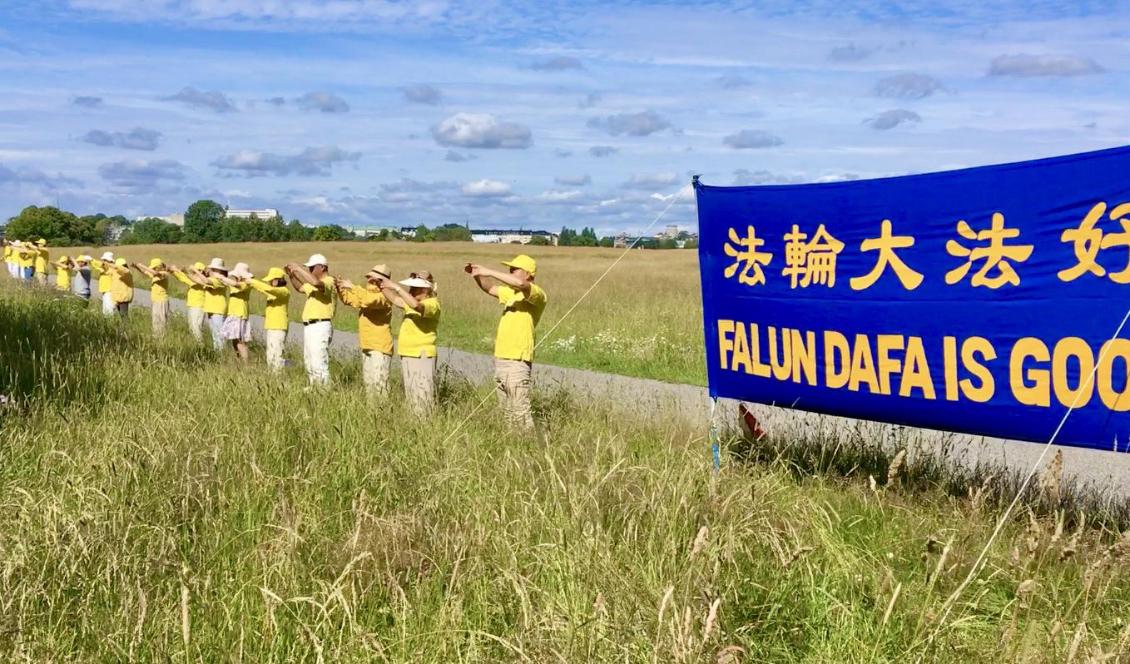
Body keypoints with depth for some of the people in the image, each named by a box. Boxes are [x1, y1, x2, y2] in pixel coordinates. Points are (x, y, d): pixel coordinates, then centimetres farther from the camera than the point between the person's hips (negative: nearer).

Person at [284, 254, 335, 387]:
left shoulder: (329, 281, -12)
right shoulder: (313, 284, 19)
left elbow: (316, 283, -35)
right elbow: (299, 287, 36)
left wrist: (298, 268, -25)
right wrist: (291, 275, 17)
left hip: (320, 327, -11)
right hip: (308, 326, 11)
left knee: (319, 363, -15)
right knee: (308, 362, 16)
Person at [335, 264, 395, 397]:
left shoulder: (383, 296, -14)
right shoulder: (368, 293, 14)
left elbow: (370, 300, -35)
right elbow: (349, 299, 24)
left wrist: (352, 287, -24)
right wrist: (340, 288, 5)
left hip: (380, 347, -10)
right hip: (367, 346, 10)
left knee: (378, 382, -13)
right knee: (368, 381, 15)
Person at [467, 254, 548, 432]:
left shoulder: (537, 295, -8)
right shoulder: (512, 293, 19)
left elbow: (520, 284, -28)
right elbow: (489, 289, 31)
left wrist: (489, 272, -23)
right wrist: (477, 275, 10)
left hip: (517, 361, -9)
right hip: (500, 358, 9)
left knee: (520, 411, -12)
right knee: (508, 411, 12)